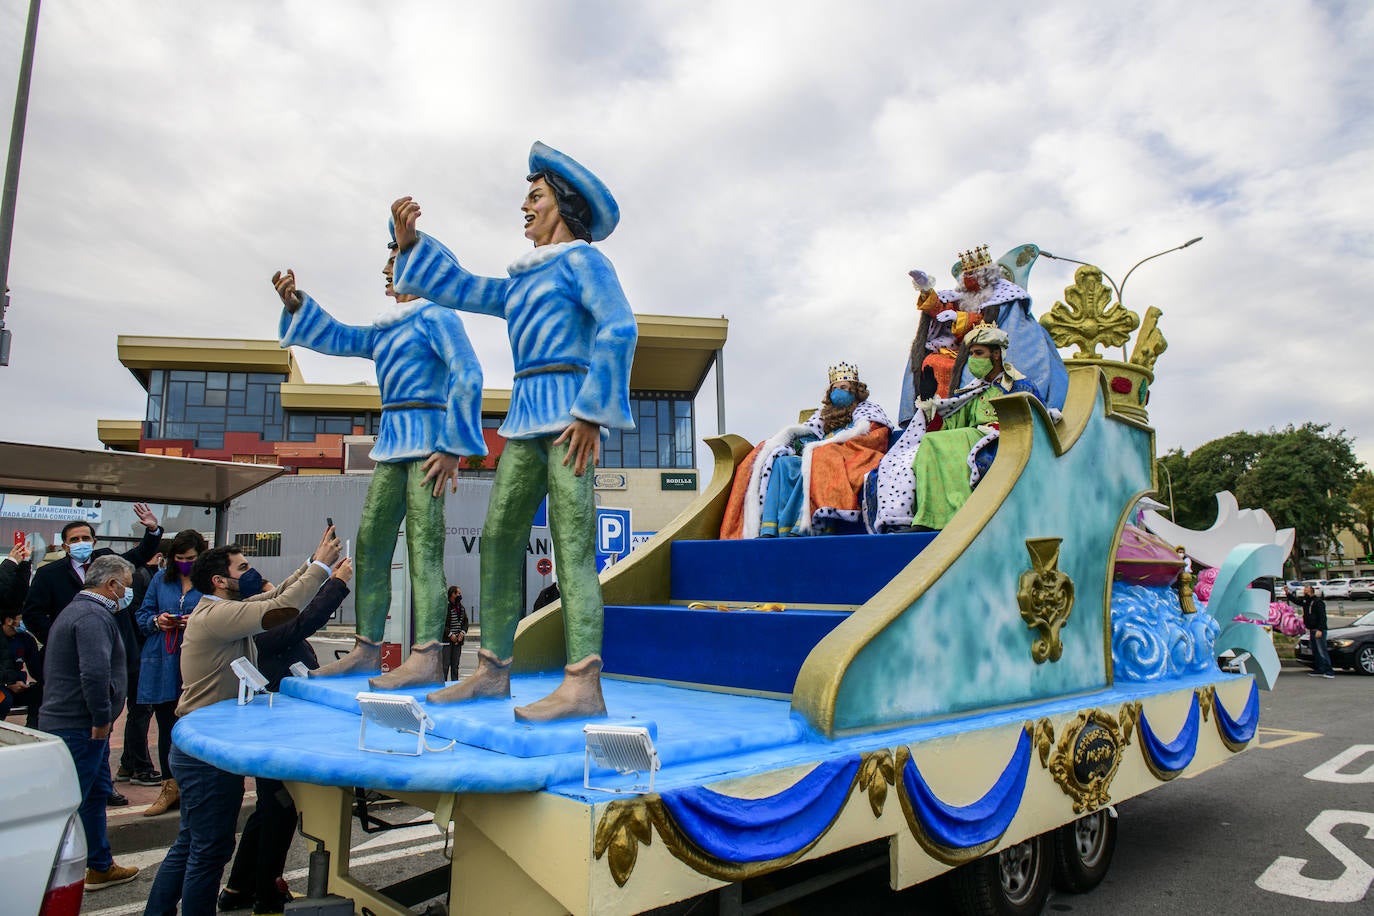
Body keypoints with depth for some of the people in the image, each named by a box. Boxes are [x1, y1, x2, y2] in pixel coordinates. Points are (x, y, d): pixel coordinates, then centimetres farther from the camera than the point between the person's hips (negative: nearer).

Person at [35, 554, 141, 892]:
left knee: (98, 793, 19)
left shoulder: (77, 609, 17)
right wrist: (102, 720, -19)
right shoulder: (94, 617, -19)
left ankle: (101, 867, 30)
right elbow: (95, 673, -30)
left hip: (63, 720, 11)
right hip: (80, 727, -11)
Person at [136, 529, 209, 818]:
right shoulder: (161, 579, 11)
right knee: (166, 726, 11)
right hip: (162, 665, 4)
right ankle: (170, 786, 23)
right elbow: (142, 615, 16)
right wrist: (157, 621, -5)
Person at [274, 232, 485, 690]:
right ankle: (366, 649, 12)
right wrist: (296, 304, 15)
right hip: (392, 445, 9)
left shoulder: (436, 316, -4)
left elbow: (468, 377, -14)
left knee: (423, 544, -16)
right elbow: (337, 338, 30)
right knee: (370, 544, 7)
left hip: (428, 441, -9)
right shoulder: (386, 330, 24)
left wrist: (453, 447, -18)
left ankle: (426, 657, -20)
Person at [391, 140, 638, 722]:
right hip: (525, 420, 8)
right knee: (499, 540, 6)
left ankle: (583, 685, -19)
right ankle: (492, 669, 14)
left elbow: (618, 330, -13)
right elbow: (457, 288, 33)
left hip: (568, 415, -8)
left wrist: (593, 414, -19)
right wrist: (410, 242, 22)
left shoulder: (582, 260, 2)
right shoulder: (521, 283, 27)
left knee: (571, 544, -16)